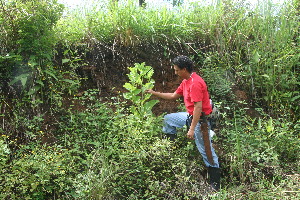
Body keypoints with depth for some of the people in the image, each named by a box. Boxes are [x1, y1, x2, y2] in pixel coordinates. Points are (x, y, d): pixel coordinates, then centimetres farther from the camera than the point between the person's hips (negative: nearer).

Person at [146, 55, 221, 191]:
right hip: (190, 115, 10)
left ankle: (215, 184, 8)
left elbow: (198, 107, -28)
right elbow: (174, 96, 20)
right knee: (168, 119, 20)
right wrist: (154, 93, 17)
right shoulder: (186, 81, 8)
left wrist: (192, 129, -29)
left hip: (200, 119, -10)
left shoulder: (195, 83, -24)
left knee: (206, 151, -3)